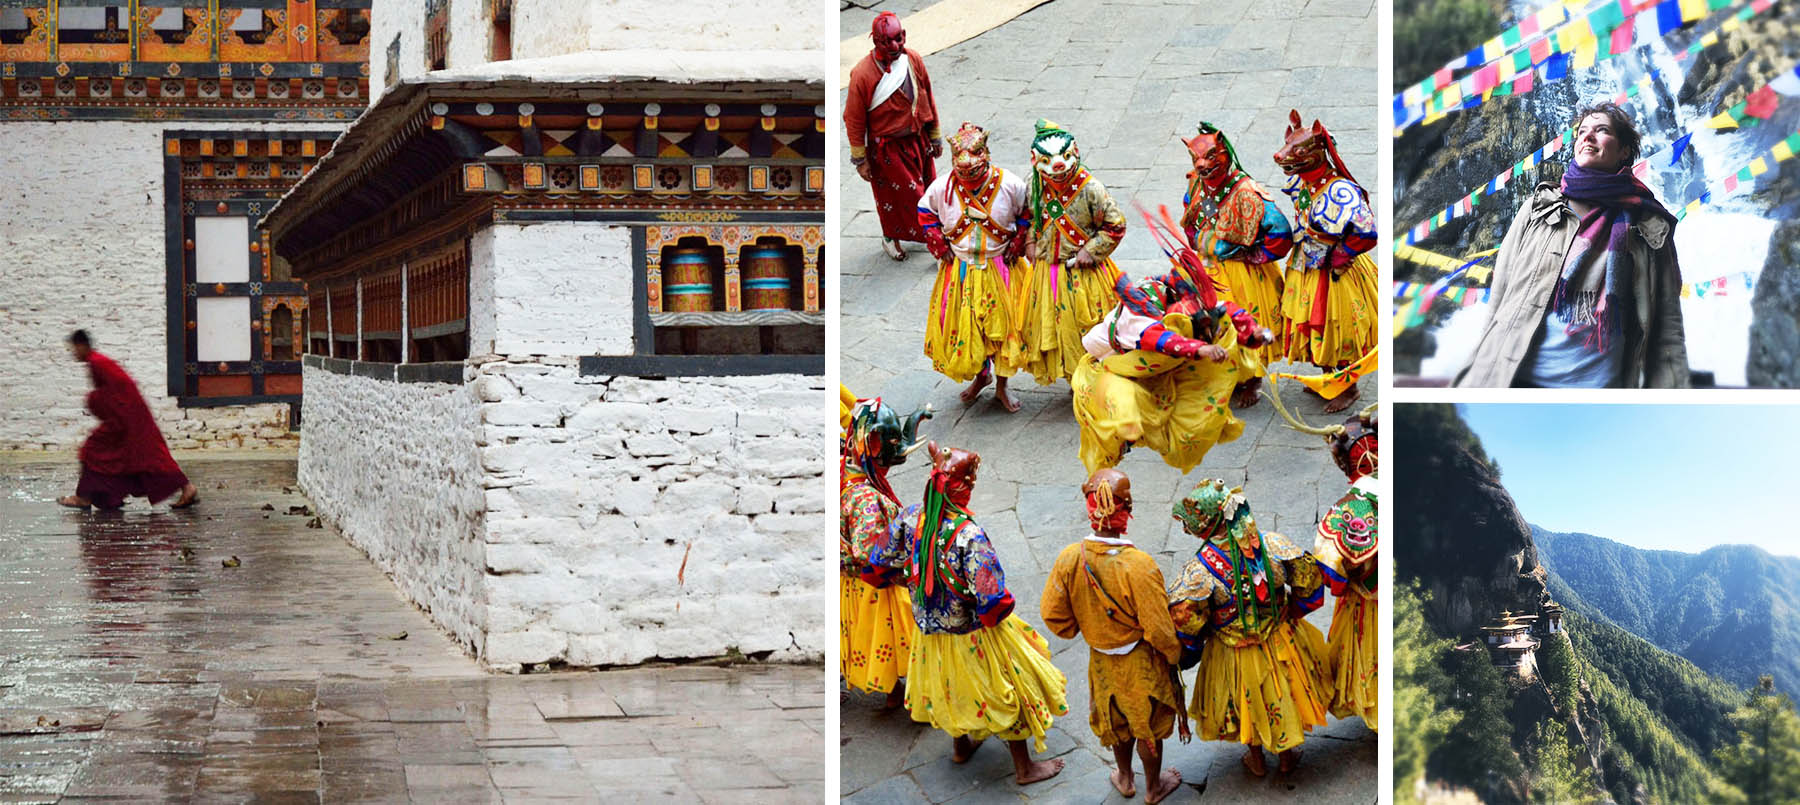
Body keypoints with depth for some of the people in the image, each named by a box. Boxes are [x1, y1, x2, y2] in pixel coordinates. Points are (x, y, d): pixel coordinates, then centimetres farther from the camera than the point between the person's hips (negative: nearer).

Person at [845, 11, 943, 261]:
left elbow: (927, 100, 6)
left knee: (926, 189, 18)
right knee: (891, 194, 10)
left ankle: (929, 233, 41)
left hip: (918, 140, 5)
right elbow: (854, 120, -14)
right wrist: (860, 159, -9)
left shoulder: (913, 60, -8)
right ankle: (891, 238, 35)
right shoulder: (863, 74, -23)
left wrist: (935, 138, 12)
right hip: (887, 148, -5)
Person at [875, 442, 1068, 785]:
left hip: (930, 627, 6)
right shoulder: (969, 535, -35)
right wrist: (998, 610, -10)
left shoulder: (910, 517, -17)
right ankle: (1023, 767, 33)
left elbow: (887, 561, 0)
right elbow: (992, 599, -34)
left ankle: (960, 746, 55)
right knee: (1007, 694, 16)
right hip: (972, 635, -6)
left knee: (952, 688, 32)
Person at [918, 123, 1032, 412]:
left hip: (1001, 268, -1)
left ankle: (1001, 385, 27)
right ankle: (981, 375, 37)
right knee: (963, 329, 10)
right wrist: (939, 245, 1)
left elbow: (1027, 214, 1)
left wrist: (1017, 246, -5)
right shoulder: (942, 187, -14)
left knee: (1003, 326, 7)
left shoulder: (1010, 185, -18)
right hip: (960, 271, 1)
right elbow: (926, 213, 7)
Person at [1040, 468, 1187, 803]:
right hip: (1141, 662, -3)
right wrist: (1174, 653, -5)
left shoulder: (1070, 558, -22)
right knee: (1149, 724, 22)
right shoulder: (1139, 565, -35)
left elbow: (1053, 615, -10)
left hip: (1101, 660, 4)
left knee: (1117, 721, 29)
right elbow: (1158, 629, -26)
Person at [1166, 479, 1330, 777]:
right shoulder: (1272, 545, -23)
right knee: (1283, 694, 28)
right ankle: (1288, 754, 49)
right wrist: (1292, 612, 6)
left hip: (1235, 658, -2)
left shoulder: (1200, 570, -30)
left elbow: (1184, 619, -24)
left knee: (1248, 704, 26)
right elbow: (1308, 579, -12)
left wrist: (1189, 650, -2)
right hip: (1280, 641, 2)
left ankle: (1256, 758, 48)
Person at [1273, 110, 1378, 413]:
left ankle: (1350, 388, 29)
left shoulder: (1341, 191, -31)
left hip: (1336, 275, -8)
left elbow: (1366, 233, -38)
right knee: (1312, 328, 21)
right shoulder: (1302, 184, -6)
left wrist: (1339, 258, -25)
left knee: (1336, 330, 8)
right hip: (1307, 270, 8)